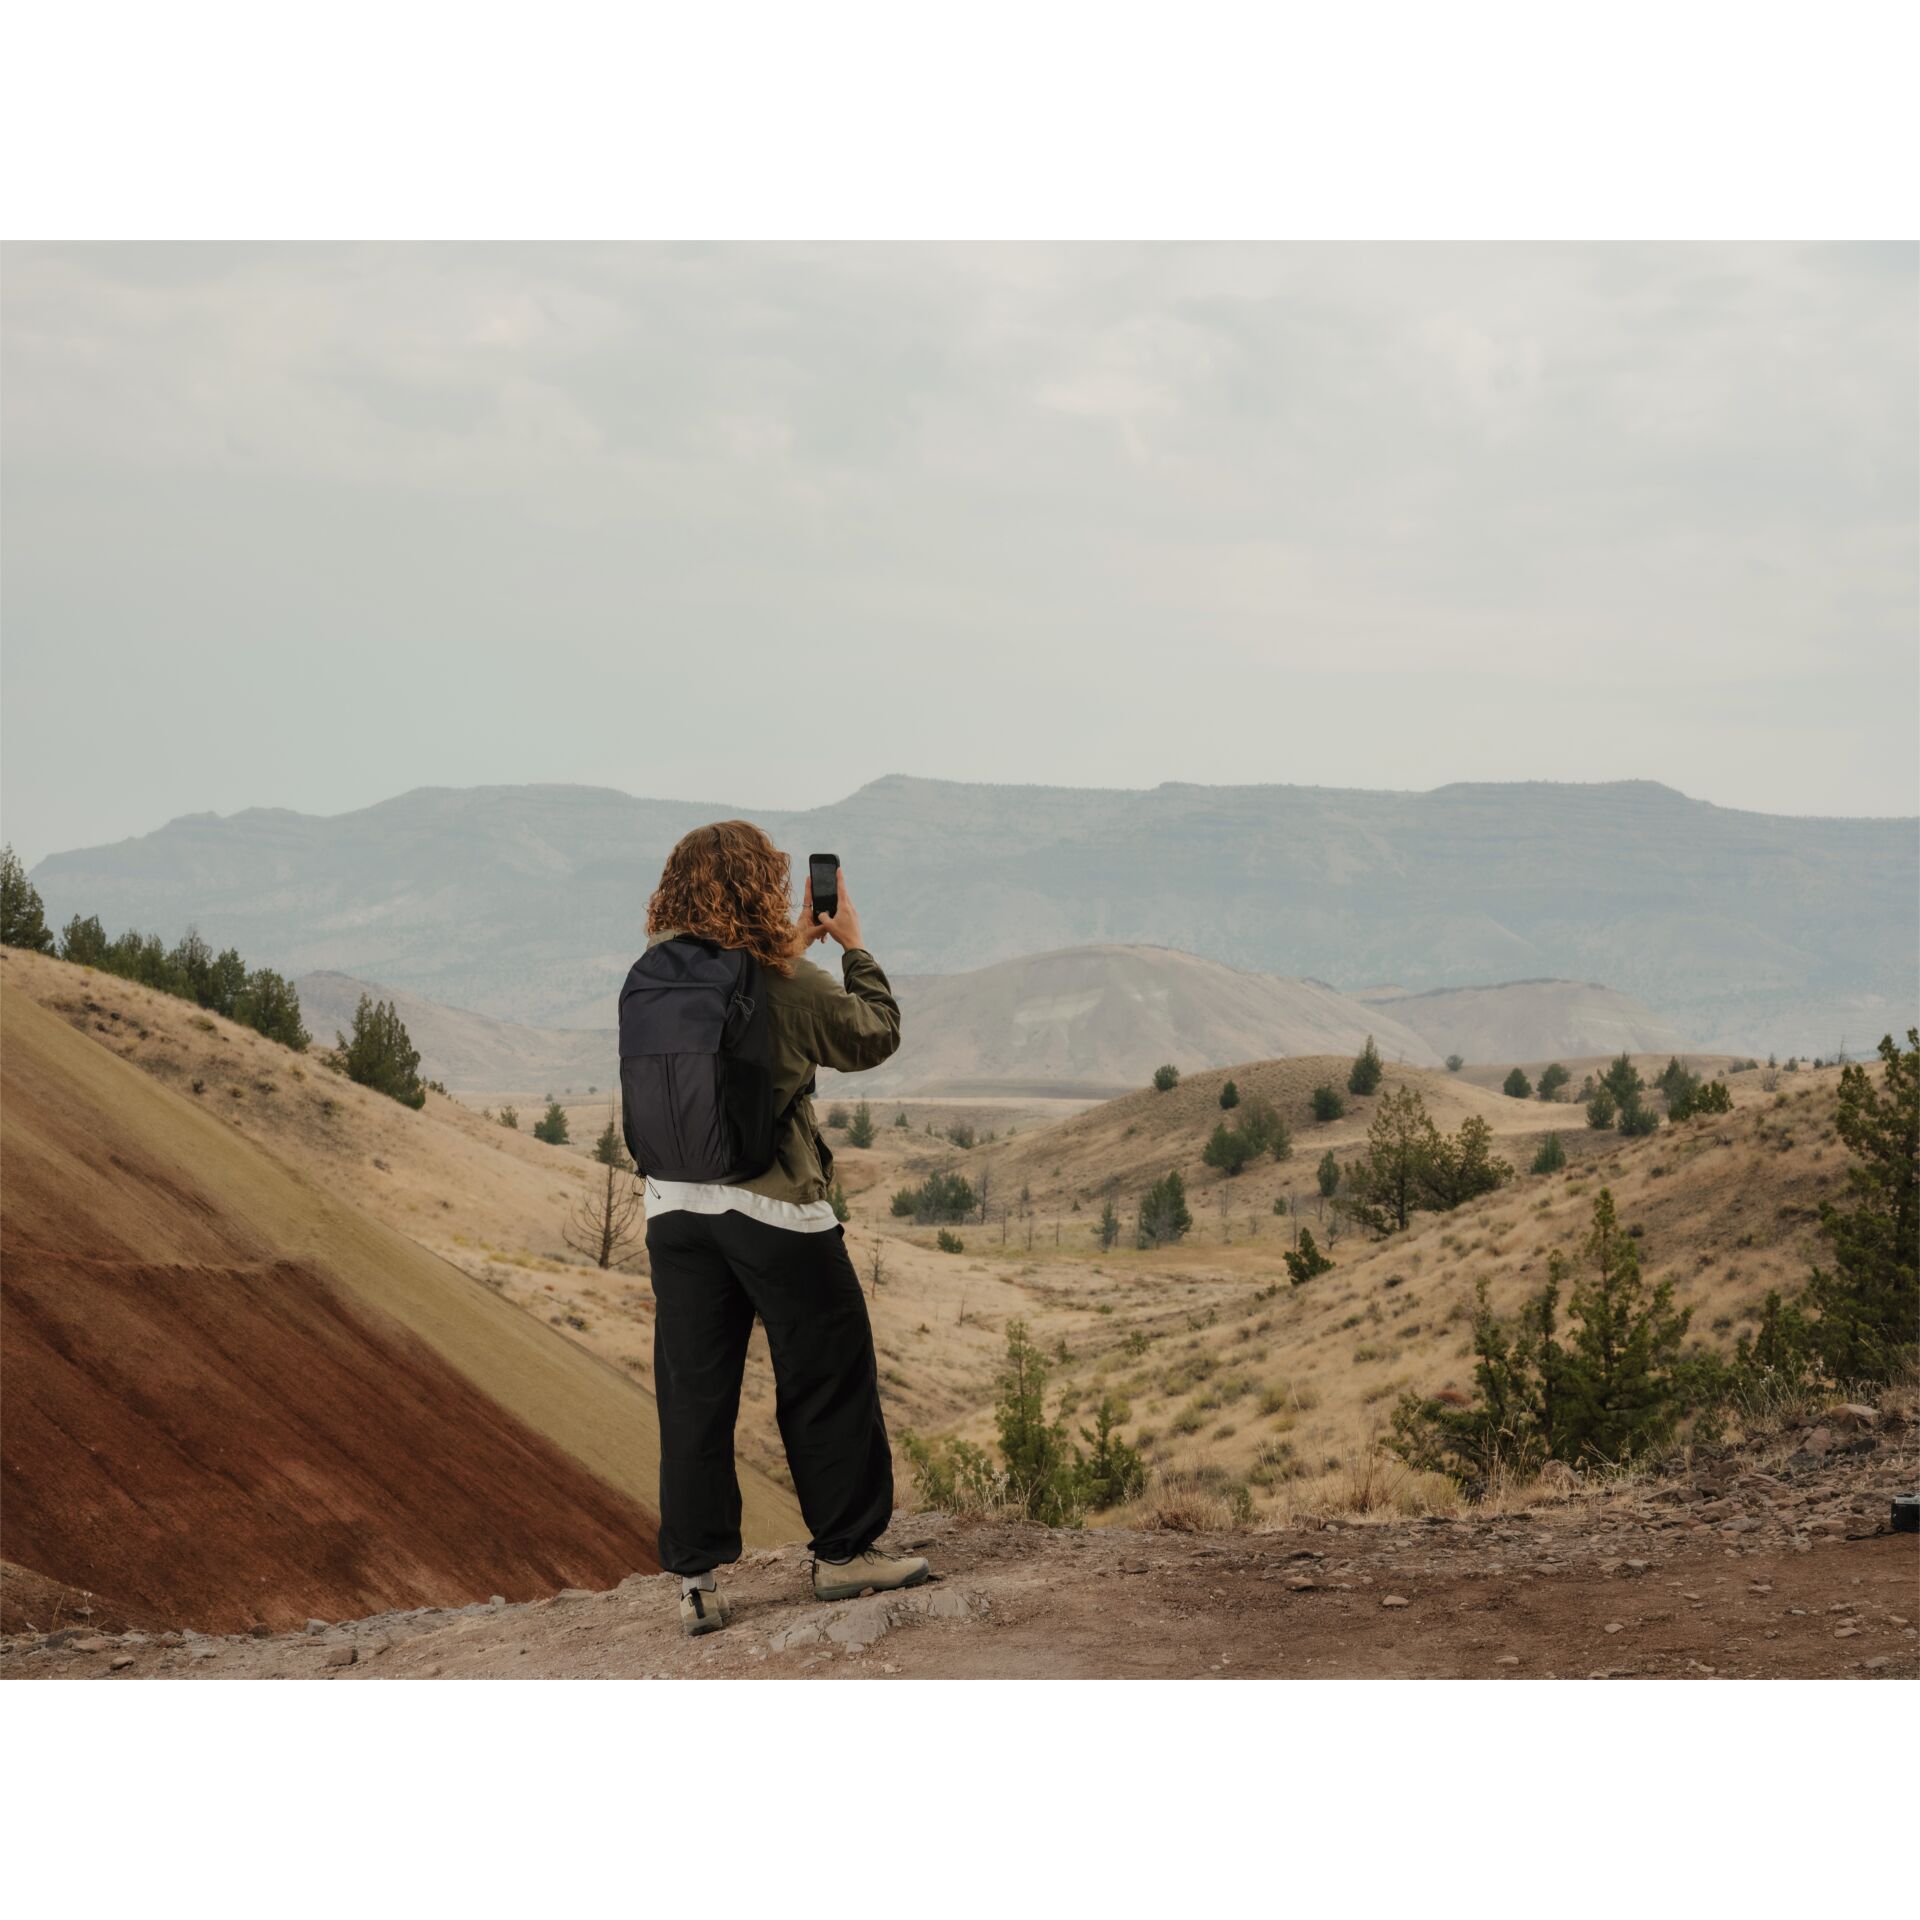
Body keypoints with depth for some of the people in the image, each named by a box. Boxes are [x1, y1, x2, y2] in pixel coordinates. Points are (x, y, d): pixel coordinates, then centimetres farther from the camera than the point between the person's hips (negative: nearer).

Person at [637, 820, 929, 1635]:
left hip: (676, 1204, 5)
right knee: (828, 1380, 10)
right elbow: (873, 1037, 3)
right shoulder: (786, 982, -13)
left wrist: (794, 946, 23)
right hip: (773, 1206, -5)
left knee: (693, 1394, 7)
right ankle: (844, 1551, 19)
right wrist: (853, 946, 13)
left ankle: (696, 1580, 7)